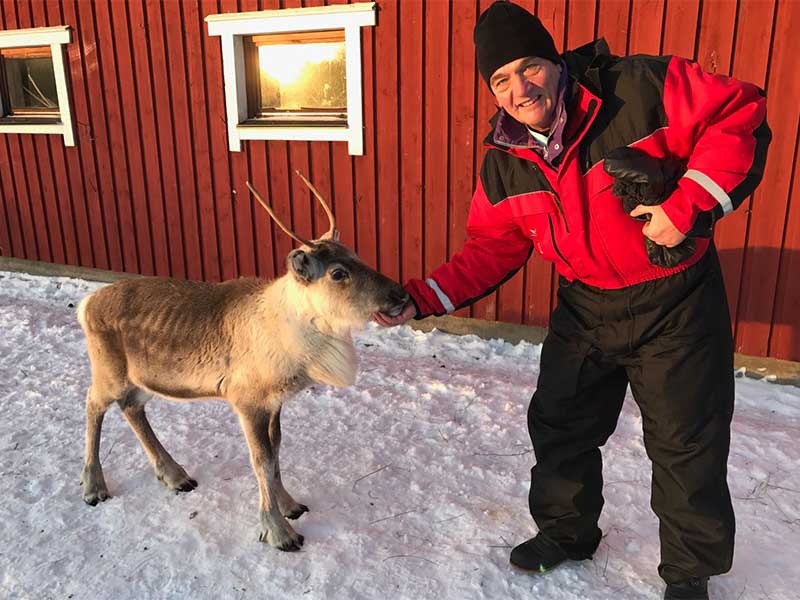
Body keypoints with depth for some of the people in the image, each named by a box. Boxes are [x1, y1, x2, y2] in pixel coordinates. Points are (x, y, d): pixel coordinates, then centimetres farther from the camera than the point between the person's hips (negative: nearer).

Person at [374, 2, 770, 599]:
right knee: (559, 426, 15)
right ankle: (566, 531, 43)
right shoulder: (504, 163, -4)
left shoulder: (639, 87, -19)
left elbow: (740, 116, -16)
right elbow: (492, 249, 0)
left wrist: (688, 205, -27)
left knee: (687, 445, 8)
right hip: (585, 309, 5)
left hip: (676, 304, -4)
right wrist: (421, 299, -11)